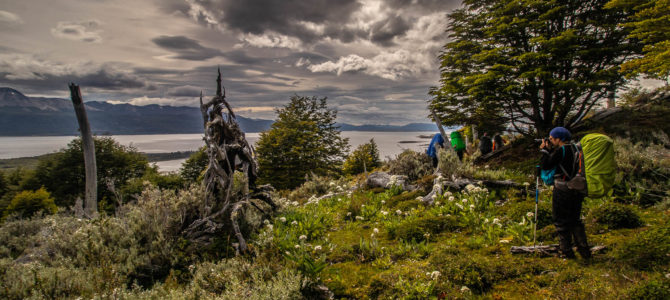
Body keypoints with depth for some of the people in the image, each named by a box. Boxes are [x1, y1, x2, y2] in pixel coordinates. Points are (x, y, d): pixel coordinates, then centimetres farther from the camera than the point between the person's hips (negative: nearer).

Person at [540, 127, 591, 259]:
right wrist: (549, 150, 12)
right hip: (577, 190, 8)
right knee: (575, 220, 20)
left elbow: (545, 166, -14)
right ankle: (584, 250, 22)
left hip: (563, 191, -8)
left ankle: (566, 251, 14)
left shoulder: (561, 151, -16)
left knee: (561, 221, 6)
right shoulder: (575, 148, 9)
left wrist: (544, 150, -5)